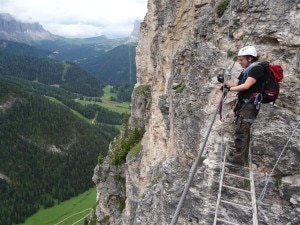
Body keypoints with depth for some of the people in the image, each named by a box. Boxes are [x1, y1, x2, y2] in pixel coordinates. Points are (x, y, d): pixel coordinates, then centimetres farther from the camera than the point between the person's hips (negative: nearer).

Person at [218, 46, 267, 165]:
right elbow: (235, 84, 13)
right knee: (244, 130, 16)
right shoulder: (246, 71, 17)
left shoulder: (257, 69, -11)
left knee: (240, 131, -10)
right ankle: (242, 154, 28)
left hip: (250, 104, -10)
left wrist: (229, 88, -15)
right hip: (244, 103, 10)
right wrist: (224, 81, -3)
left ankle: (239, 157, -3)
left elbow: (246, 86, -20)